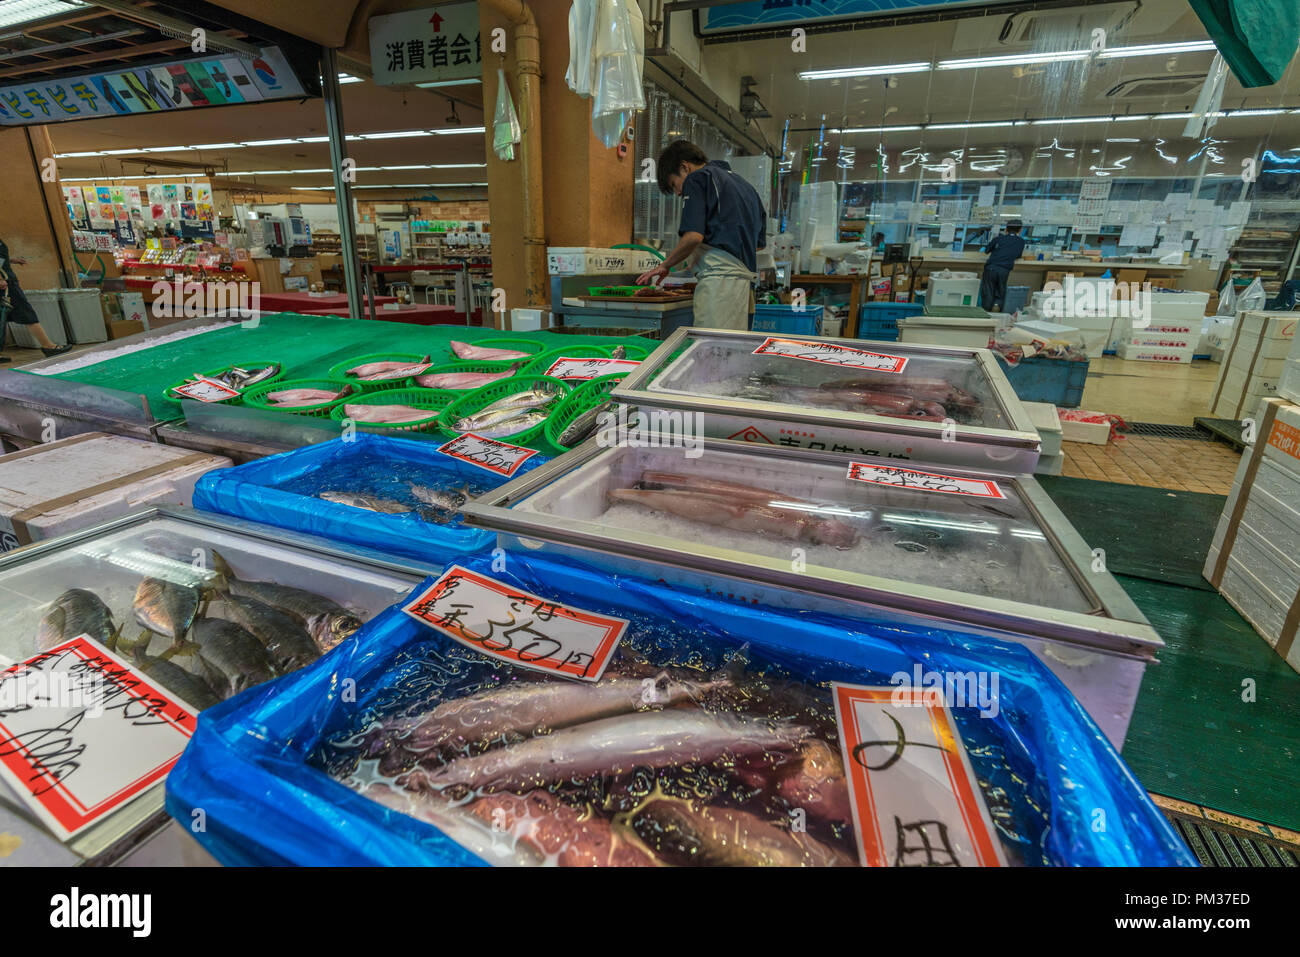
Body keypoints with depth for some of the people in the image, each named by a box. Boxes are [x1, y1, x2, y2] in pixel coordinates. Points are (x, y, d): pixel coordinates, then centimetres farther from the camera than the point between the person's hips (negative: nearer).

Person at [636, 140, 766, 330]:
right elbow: (760, 242, 27)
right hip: (745, 277, 9)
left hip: (719, 277, -8)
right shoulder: (741, 182, 27)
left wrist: (665, 266, 0)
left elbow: (694, 236, -12)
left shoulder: (697, 179, 2)